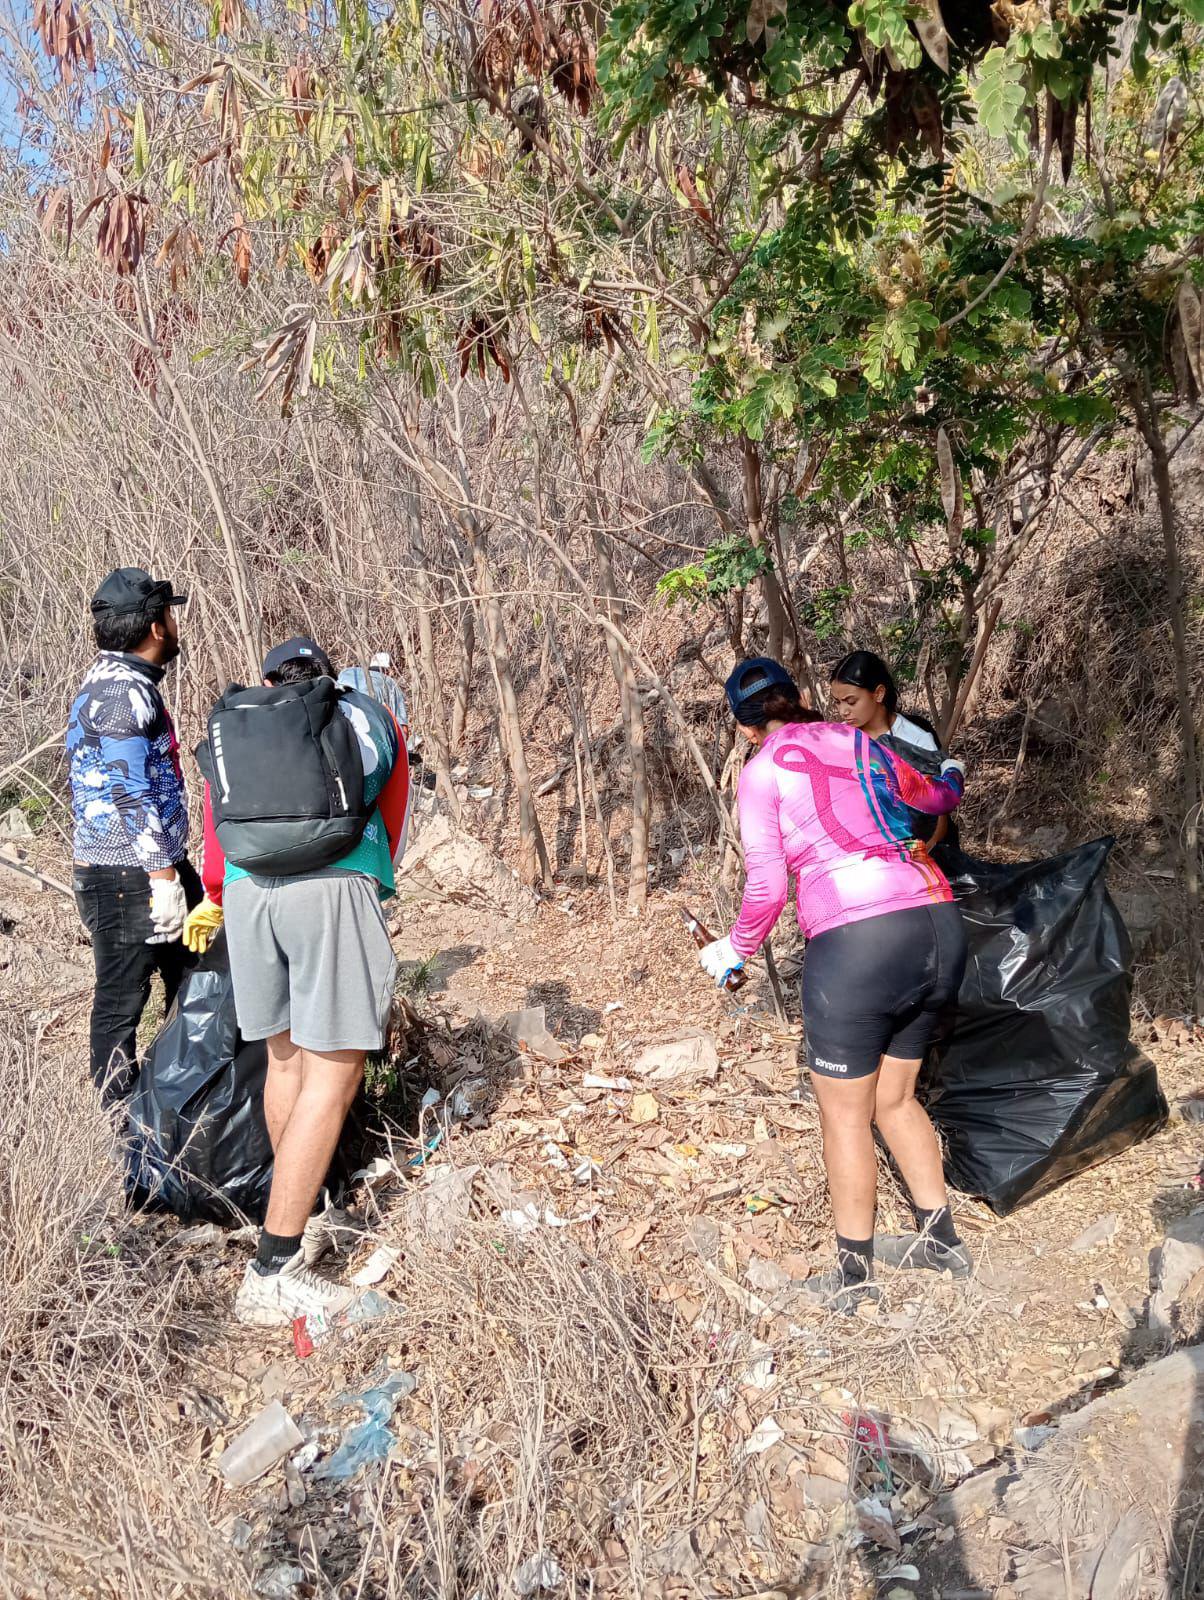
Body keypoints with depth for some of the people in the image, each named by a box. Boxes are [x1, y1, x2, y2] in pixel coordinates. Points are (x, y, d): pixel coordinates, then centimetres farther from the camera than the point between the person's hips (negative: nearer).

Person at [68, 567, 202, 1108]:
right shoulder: (125, 690, -18)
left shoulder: (109, 679, 16)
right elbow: (131, 797, -24)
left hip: (135, 870, 10)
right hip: (128, 878, -10)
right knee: (121, 999, 1)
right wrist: (164, 878, -23)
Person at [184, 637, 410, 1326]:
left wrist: (215, 899, 49)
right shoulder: (372, 716, 24)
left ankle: (298, 1225, 24)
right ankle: (274, 1273, -6)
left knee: (286, 1058, 17)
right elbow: (393, 821, 30)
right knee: (332, 1075, -3)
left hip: (246, 889, 4)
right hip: (335, 887, -3)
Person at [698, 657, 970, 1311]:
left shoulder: (762, 771, 2)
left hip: (856, 944, -6)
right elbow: (934, 797, 35)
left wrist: (735, 951, 15)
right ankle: (939, 1238, 38)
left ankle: (853, 1276, 25)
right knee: (894, 1097, 25)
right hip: (940, 926, 6)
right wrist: (952, 775, 58)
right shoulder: (858, 744, 17)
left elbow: (765, 888, -2)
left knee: (845, 1114, 12)